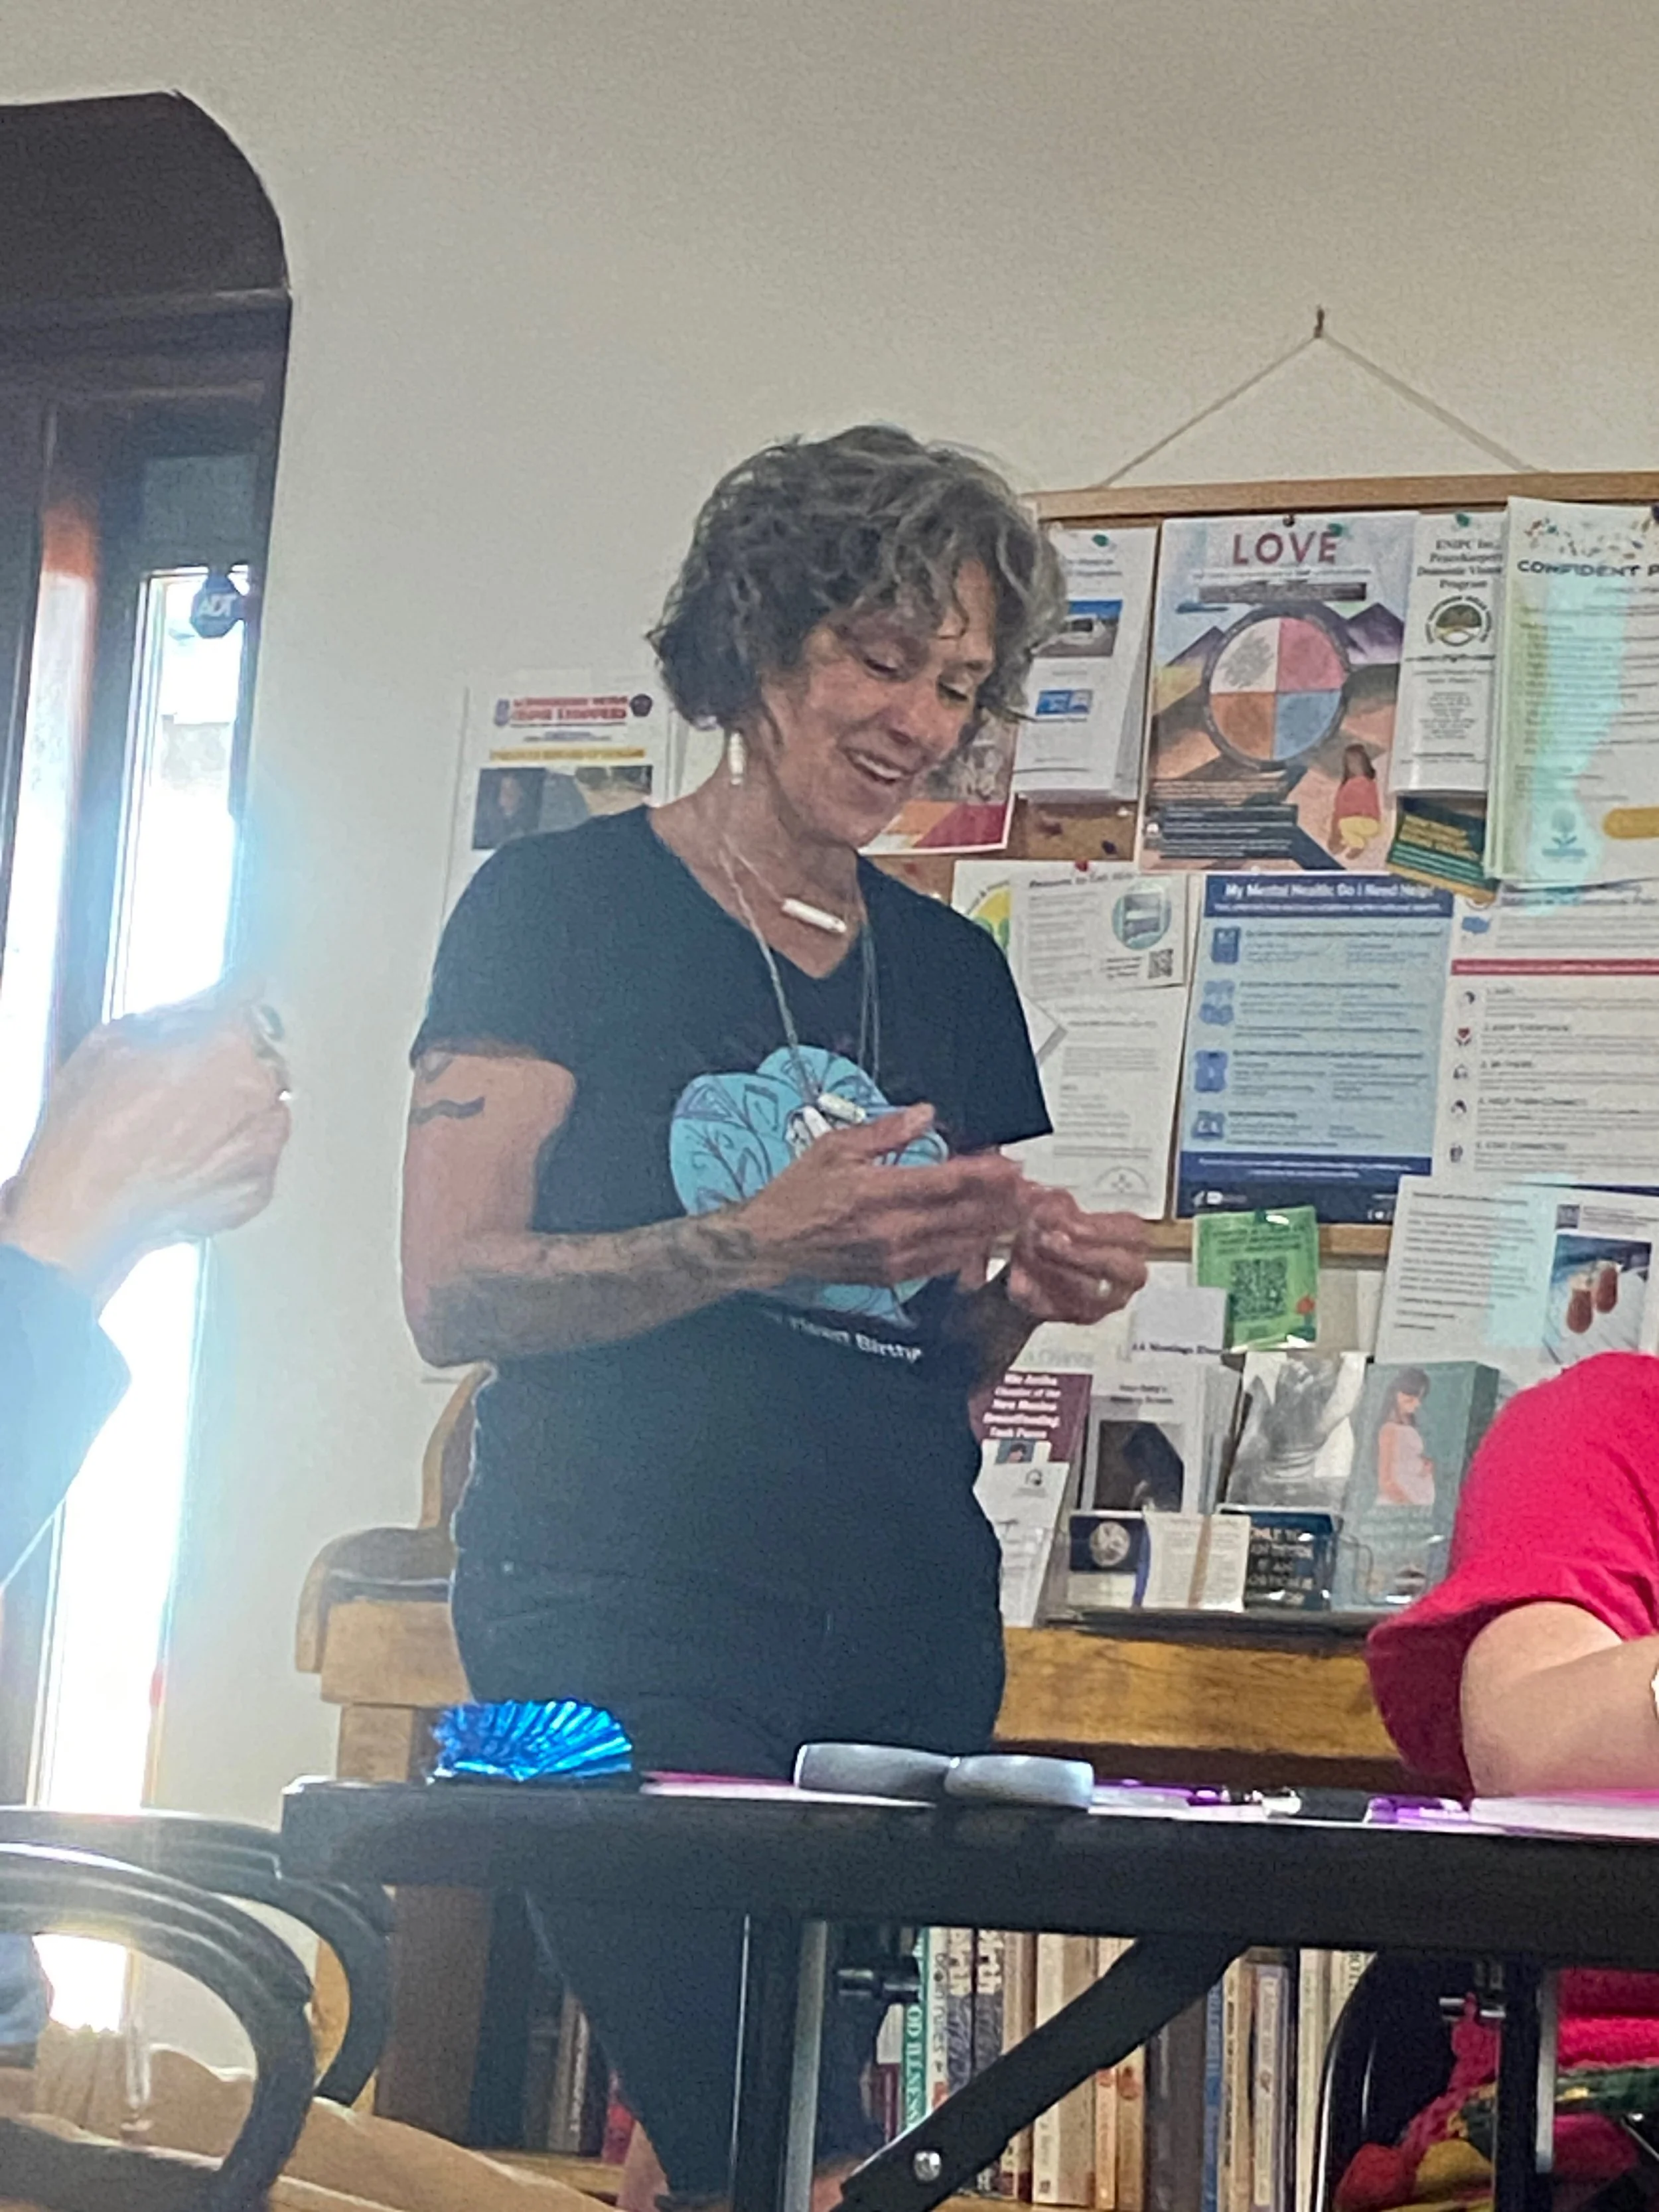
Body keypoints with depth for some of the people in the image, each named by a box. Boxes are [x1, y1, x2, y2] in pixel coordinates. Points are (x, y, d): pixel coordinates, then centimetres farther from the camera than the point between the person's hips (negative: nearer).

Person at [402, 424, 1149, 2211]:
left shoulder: (953, 972, 17)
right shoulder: (565, 906, 1)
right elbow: (453, 1292, -8)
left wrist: (1028, 1290, -1)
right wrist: (766, 1241, -19)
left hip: (910, 1638, 6)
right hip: (628, 1627, -5)